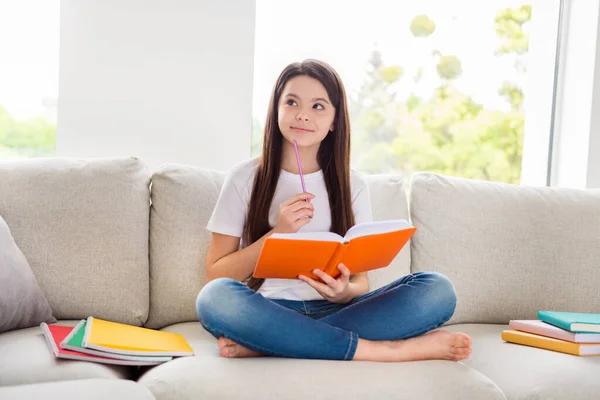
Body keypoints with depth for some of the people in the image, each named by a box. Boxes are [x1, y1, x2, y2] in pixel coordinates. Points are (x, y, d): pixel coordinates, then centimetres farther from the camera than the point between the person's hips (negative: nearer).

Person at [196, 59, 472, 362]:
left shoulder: (352, 186, 10)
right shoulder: (245, 178, 4)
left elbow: (360, 282, 7)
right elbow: (215, 275, 1)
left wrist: (344, 291, -17)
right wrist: (277, 234, -13)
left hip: (332, 311, 2)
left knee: (438, 290, -20)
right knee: (215, 297, -36)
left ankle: (262, 346, -29)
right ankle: (385, 350, -27)